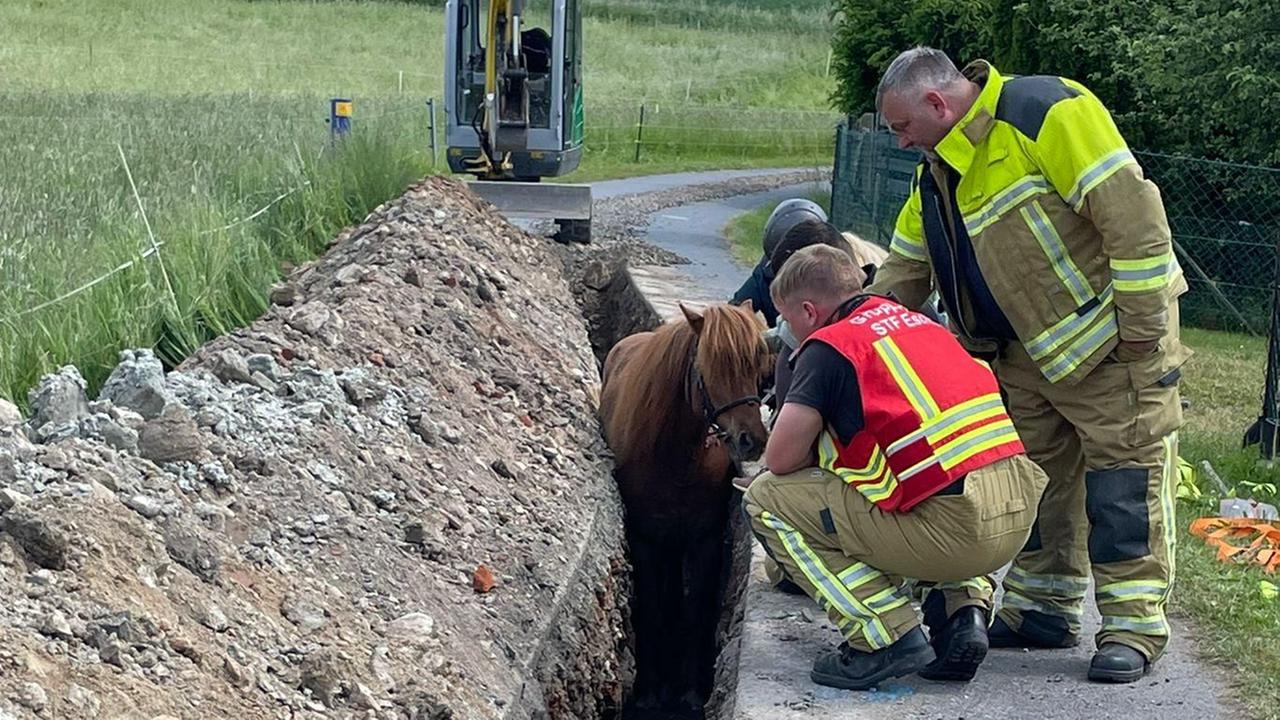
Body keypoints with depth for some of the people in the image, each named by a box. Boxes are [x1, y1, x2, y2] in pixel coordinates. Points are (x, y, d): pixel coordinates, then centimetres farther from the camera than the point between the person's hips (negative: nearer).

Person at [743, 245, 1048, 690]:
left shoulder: (829, 345, 0)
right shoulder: (921, 323, 22)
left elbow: (780, 460, -2)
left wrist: (821, 448, 18)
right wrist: (847, 449, 31)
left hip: (953, 530, -7)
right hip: (1022, 512, 7)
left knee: (766, 500, 7)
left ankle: (888, 634, -1)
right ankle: (965, 608, 17)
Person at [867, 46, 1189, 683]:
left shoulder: (1044, 112, -20)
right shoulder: (936, 175, 9)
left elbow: (1133, 212, -24)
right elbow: (902, 273, 18)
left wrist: (1142, 332, -22)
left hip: (1111, 333, -9)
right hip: (1029, 347, 9)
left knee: (1123, 481, -5)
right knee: (1036, 478, 13)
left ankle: (1132, 625, 0)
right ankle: (1042, 610, 23)